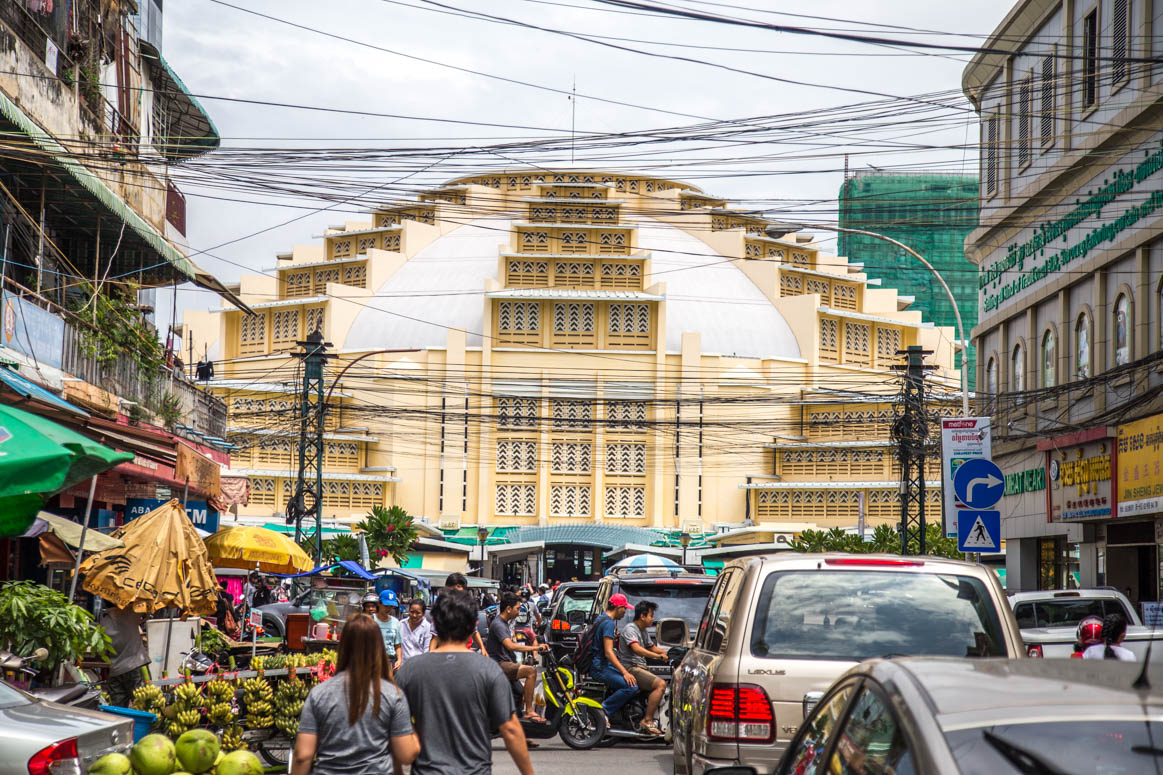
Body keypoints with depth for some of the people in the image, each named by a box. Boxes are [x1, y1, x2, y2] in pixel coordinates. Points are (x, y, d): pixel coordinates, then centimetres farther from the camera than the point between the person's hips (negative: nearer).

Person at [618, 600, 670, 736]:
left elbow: (652, 647, 31)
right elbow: (637, 649, -27)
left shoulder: (644, 631, 20)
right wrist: (658, 656, -34)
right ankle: (647, 721, -26)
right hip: (631, 668, -10)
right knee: (660, 684, -25)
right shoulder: (630, 629, -11)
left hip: (641, 668, 10)